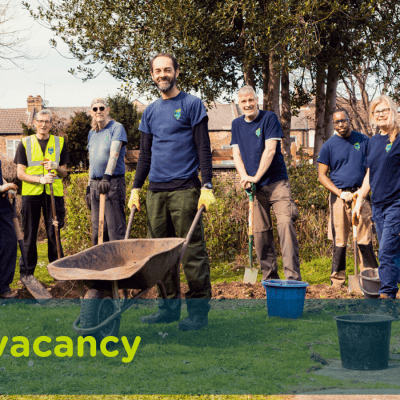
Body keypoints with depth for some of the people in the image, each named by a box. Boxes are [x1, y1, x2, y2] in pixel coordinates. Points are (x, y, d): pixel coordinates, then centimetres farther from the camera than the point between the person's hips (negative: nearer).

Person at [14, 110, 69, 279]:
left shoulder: (59, 142, 11)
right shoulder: (25, 143, 7)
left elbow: (64, 173, 11)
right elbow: (20, 173, 1)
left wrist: (56, 167, -12)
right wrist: (41, 179, -14)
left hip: (54, 193, 1)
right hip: (31, 193, -1)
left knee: (54, 233, 1)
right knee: (29, 234, 2)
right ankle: (26, 272, 10)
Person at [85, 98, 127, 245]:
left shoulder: (116, 128, -4)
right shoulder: (92, 133, 17)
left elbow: (114, 153, -19)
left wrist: (107, 176, -32)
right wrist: (88, 188, 17)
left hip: (113, 183, -7)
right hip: (95, 184, 7)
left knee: (115, 230, -10)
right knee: (97, 232, 7)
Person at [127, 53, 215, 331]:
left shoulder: (192, 104, 2)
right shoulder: (151, 112, 18)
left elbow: (203, 149, -3)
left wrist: (207, 187, -11)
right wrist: (136, 188, 12)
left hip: (185, 188, -6)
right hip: (156, 191, 6)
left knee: (192, 251, -7)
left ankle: (199, 311, -3)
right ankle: (169, 306, 14)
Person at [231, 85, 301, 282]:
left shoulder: (269, 118, -2)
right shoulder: (236, 124, 13)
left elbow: (270, 150, -10)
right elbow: (236, 154, 8)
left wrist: (256, 177, -13)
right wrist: (245, 177, -8)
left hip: (276, 182, -4)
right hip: (254, 187, 5)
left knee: (285, 223, -17)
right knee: (260, 231, 3)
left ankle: (293, 276, -21)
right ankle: (269, 278, 11)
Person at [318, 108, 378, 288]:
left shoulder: (363, 140, 8)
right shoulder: (329, 146, 4)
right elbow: (322, 175, 4)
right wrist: (341, 193, -8)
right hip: (339, 196, -1)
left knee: (364, 238, -2)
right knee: (339, 240, 1)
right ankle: (337, 280, 8)